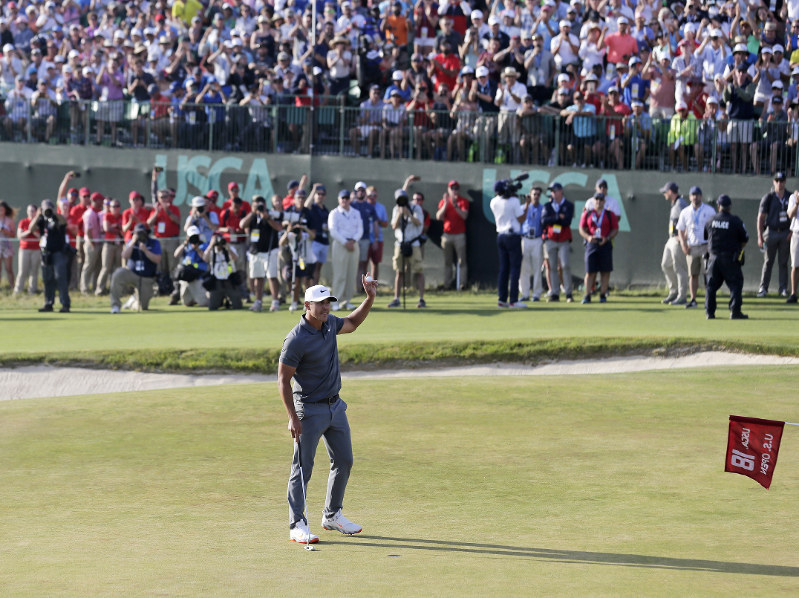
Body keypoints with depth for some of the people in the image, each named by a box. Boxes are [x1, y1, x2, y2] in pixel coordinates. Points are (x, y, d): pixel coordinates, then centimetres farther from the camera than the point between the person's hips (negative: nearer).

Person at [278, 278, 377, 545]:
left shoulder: (329, 323, 2)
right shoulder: (297, 340, -21)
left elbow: (352, 323, 26)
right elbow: (283, 380, -17)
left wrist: (370, 299, 13)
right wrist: (293, 418, -20)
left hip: (335, 405, 8)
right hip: (310, 410, -8)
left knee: (343, 461, 13)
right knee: (302, 468, -5)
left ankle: (332, 515, 27)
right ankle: (297, 525, -2)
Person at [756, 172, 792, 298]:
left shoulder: (790, 197, 6)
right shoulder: (768, 198, -2)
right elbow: (760, 217, -3)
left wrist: (792, 231, -3)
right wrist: (760, 237, -10)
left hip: (785, 234, 2)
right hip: (771, 232, -2)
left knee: (783, 262, 4)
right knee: (768, 262, 2)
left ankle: (783, 288, 8)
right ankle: (763, 288, 5)